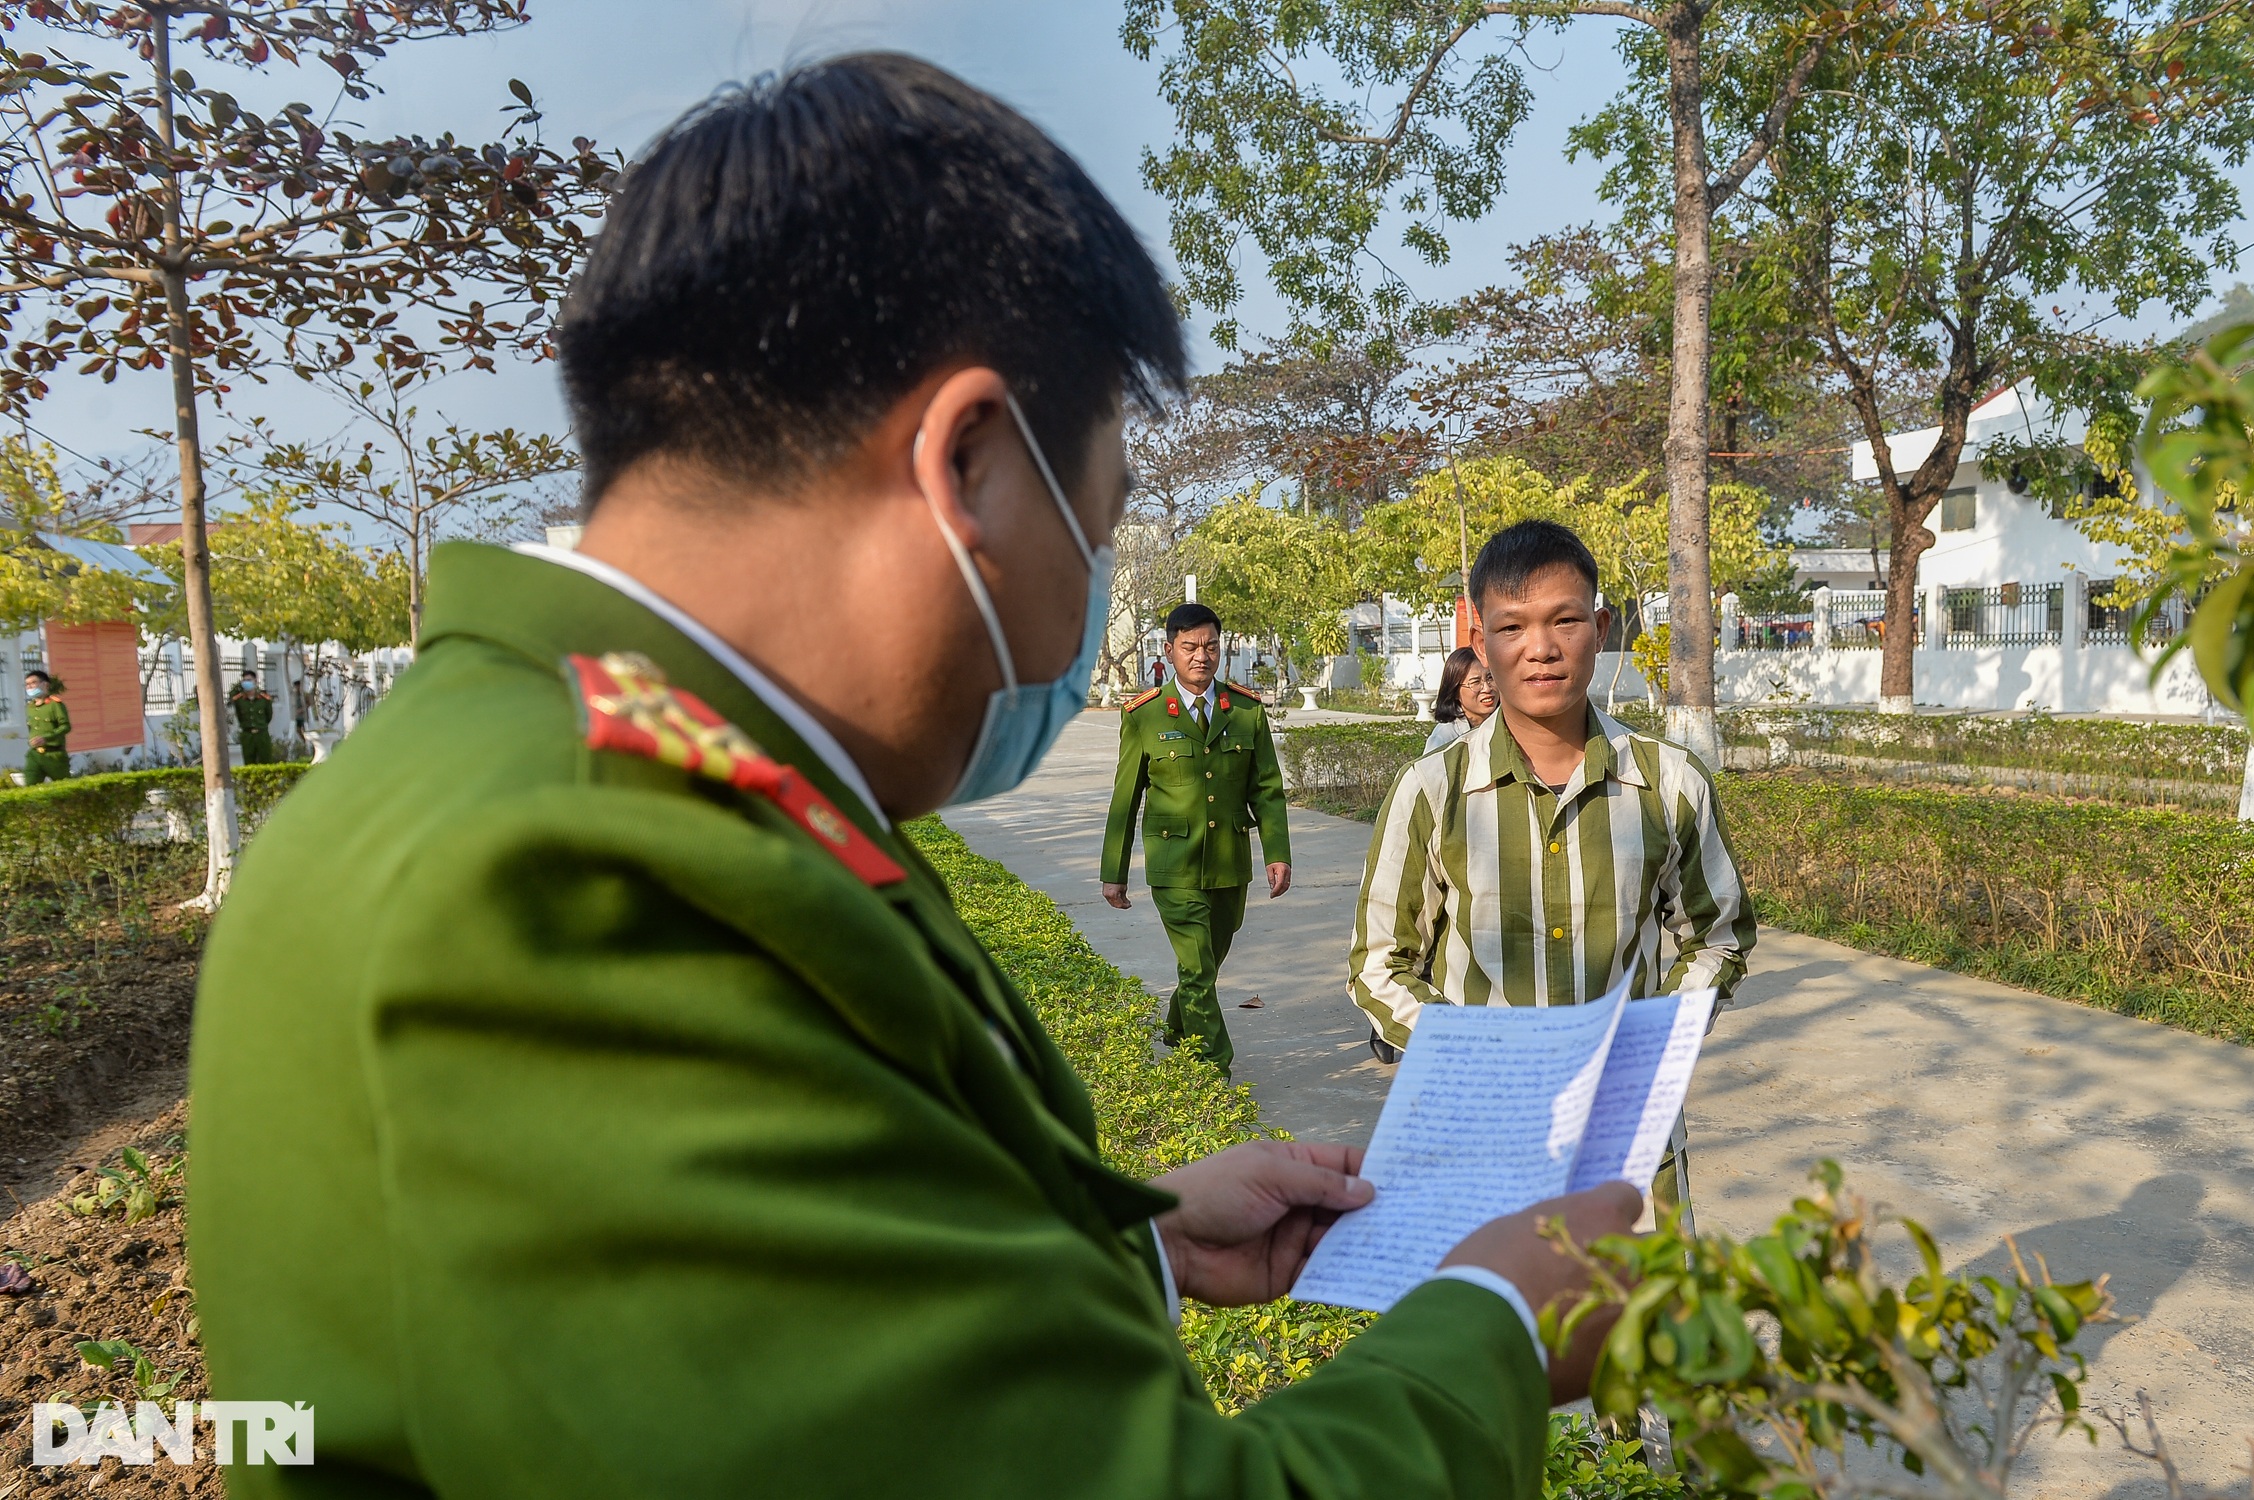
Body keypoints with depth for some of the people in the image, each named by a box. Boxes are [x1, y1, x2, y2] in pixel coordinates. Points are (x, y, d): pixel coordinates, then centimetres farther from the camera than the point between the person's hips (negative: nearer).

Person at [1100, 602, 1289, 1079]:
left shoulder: (1248, 710, 3)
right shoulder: (1144, 716, -3)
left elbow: (1267, 789, 6)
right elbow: (1125, 799, 2)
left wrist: (1277, 854, -5)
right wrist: (1113, 873, 2)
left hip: (1231, 864, 4)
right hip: (1174, 866, -3)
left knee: (1208, 964, 17)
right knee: (1197, 971, -8)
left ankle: (1176, 1035, 44)